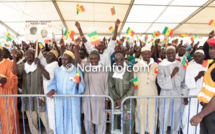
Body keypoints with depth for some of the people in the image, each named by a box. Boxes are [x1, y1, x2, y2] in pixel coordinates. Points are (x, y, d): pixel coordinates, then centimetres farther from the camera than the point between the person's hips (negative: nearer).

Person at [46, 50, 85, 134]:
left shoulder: (77, 72, -3)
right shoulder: (57, 71, 5)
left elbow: (81, 89, -5)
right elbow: (53, 83, 6)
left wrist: (78, 83, -26)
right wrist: (52, 90, -15)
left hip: (73, 102, -2)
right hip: (60, 101, 2)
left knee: (73, 121, 4)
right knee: (60, 121, 10)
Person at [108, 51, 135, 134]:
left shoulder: (129, 71, 0)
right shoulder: (111, 72, 4)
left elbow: (132, 87, -3)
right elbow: (111, 87, 2)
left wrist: (123, 99, -8)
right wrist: (118, 100, -6)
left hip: (128, 99, -1)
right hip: (115, 101, 1)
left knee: (129, 118, -12)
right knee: (116, 119, -8)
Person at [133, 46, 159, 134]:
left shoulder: (155, 65, 8)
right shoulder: (136, 66, 3)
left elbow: (153, 78, 0)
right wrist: (134, 96, 2)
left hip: (152, 94, 2)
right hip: (140, 94, -1)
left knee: (152, 113, 7)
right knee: (140, 114, 3)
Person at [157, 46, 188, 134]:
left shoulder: (180, 65, 4)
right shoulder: (162, 65, -6)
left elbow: (184, 82, 8)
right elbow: (160, 82, -12)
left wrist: (185, 95, 6)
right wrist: (172, 74, -20)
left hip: (177, 94, 3)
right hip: (165, 94, -3)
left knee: (176, 115, 14)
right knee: (164, 115, 3)